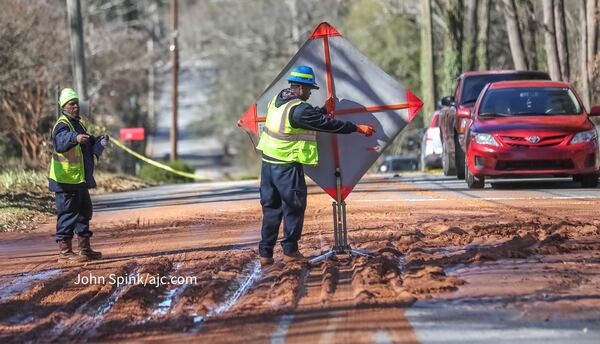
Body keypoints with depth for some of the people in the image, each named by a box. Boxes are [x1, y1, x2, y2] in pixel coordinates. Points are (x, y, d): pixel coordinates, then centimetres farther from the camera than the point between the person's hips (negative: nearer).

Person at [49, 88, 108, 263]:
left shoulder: (77, 123, 17)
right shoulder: (62, 125, -14)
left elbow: (88, 145, 30)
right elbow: (60, 141, -38)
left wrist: (99, 140, 11)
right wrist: (75, 138, -57)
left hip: (79, 180, 10)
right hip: (67, 180, -10)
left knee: (84, 212, 17)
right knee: (68, 214, -8)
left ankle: (85, 248, 27)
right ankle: (65, 251, -4)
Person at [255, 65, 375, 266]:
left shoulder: (277, 100, 9)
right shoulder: (299, 109, -18)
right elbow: (327, 124, -16)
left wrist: (324, 110, 20)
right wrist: (357, 128, -9)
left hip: (268, 163, 8)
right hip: (287, 167, -8)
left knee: (271, 208, 12)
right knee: (294, 208, 4)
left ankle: (265, 253, 12)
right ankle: (290, 251, 7)